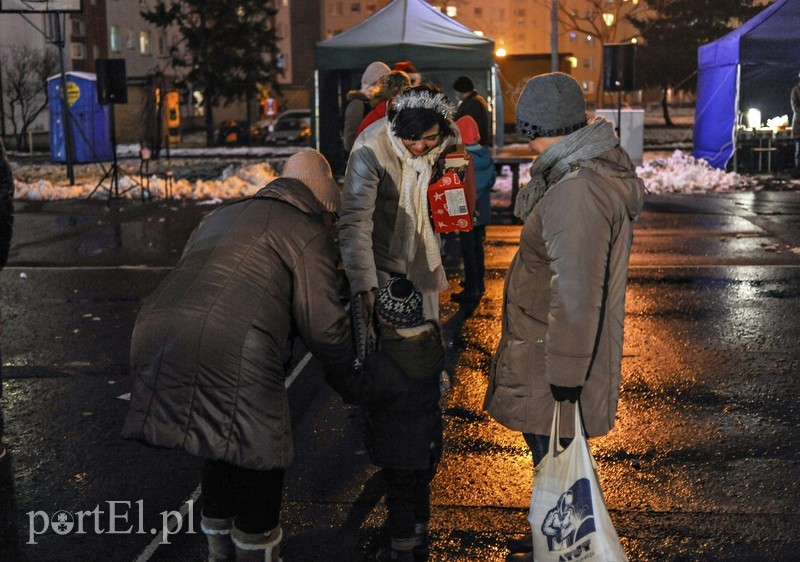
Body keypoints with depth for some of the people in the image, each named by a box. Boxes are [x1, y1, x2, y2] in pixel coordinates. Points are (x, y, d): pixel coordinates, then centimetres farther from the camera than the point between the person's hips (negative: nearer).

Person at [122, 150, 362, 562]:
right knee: (258, 450, 12)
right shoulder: (308, 232, 9)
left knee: (223, 440, 25)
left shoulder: (220, 217, 31)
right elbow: (325, 324, 2)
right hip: (233, 353, -7)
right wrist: (347, 380, 18)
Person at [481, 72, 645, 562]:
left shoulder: (576, 192, -26)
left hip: (557, 363, -10)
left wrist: (565, 375, -21)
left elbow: (575, 295, -27)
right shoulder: (598, 170, 8)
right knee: (551, 452, 24)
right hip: (552, 355, 10)